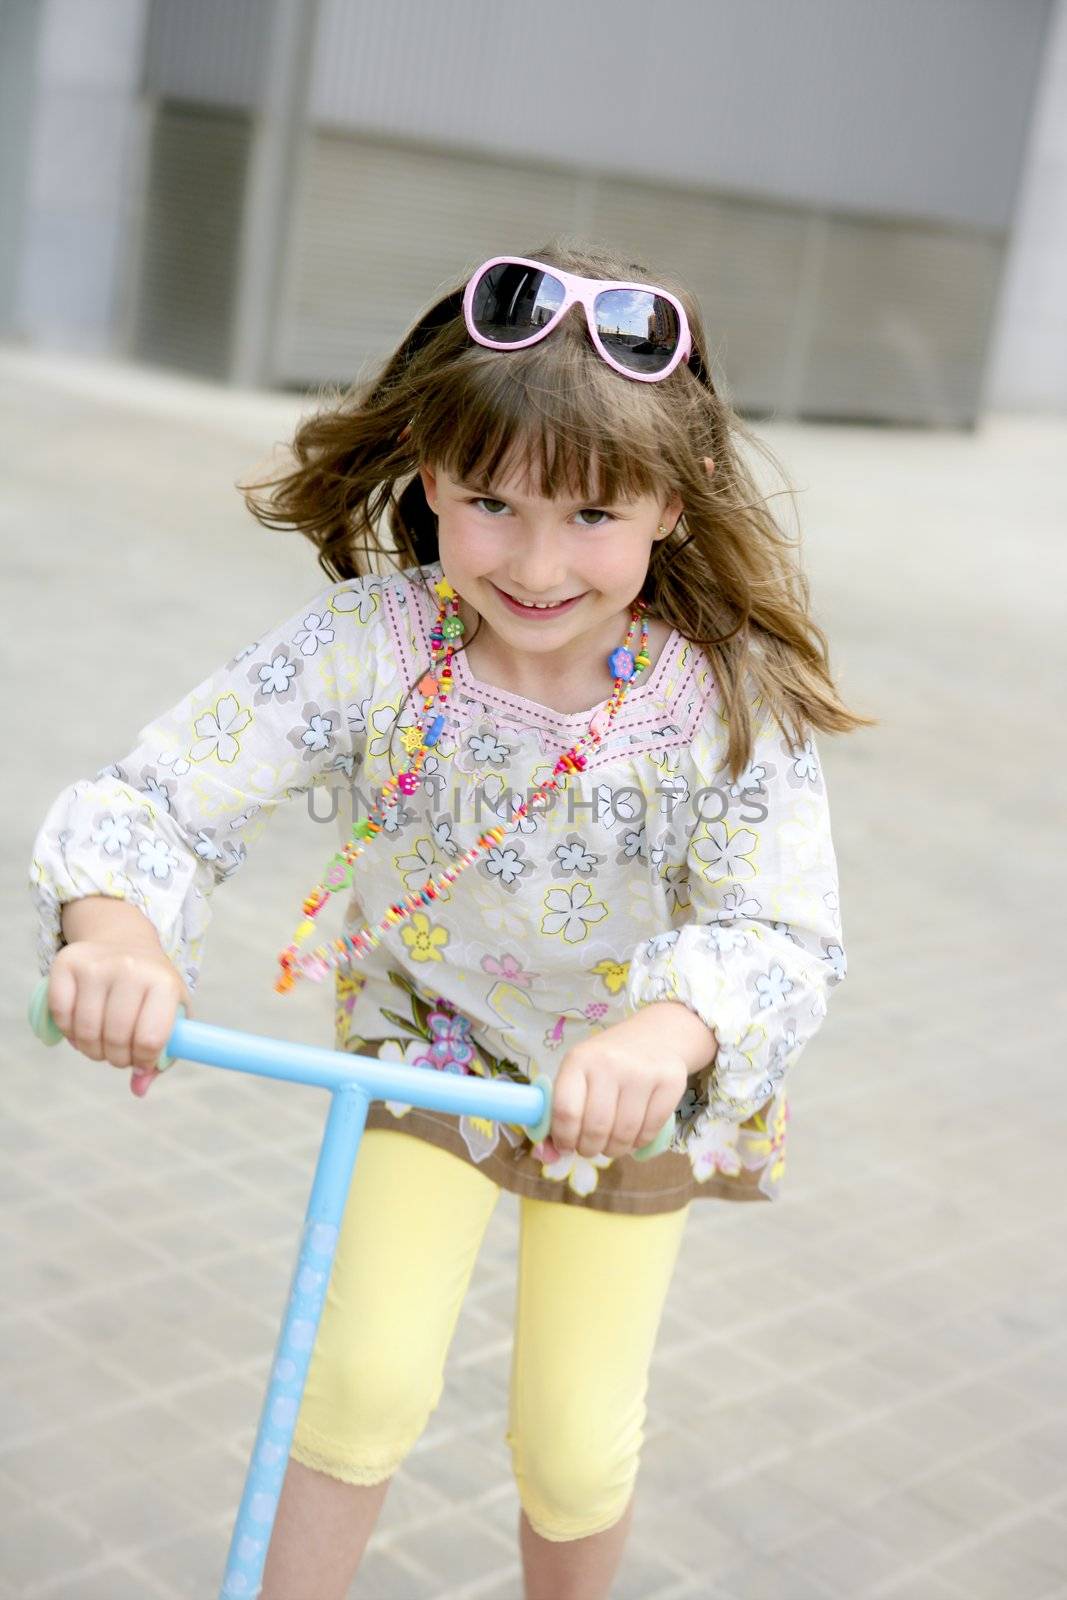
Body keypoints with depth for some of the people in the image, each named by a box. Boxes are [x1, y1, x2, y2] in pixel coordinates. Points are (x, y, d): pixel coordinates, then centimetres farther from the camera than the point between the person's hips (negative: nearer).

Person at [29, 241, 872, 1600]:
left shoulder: (732, 702, -29)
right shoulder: (370, 645, -28)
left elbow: (784, 938, -37)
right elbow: (157, 799, -30)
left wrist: (667, 1032, -59)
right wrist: (115, 928, -53)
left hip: (633, 1089, 0)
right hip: (428, 1042, 0)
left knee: (575, 1446, 6)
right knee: (368, 1376, -10)